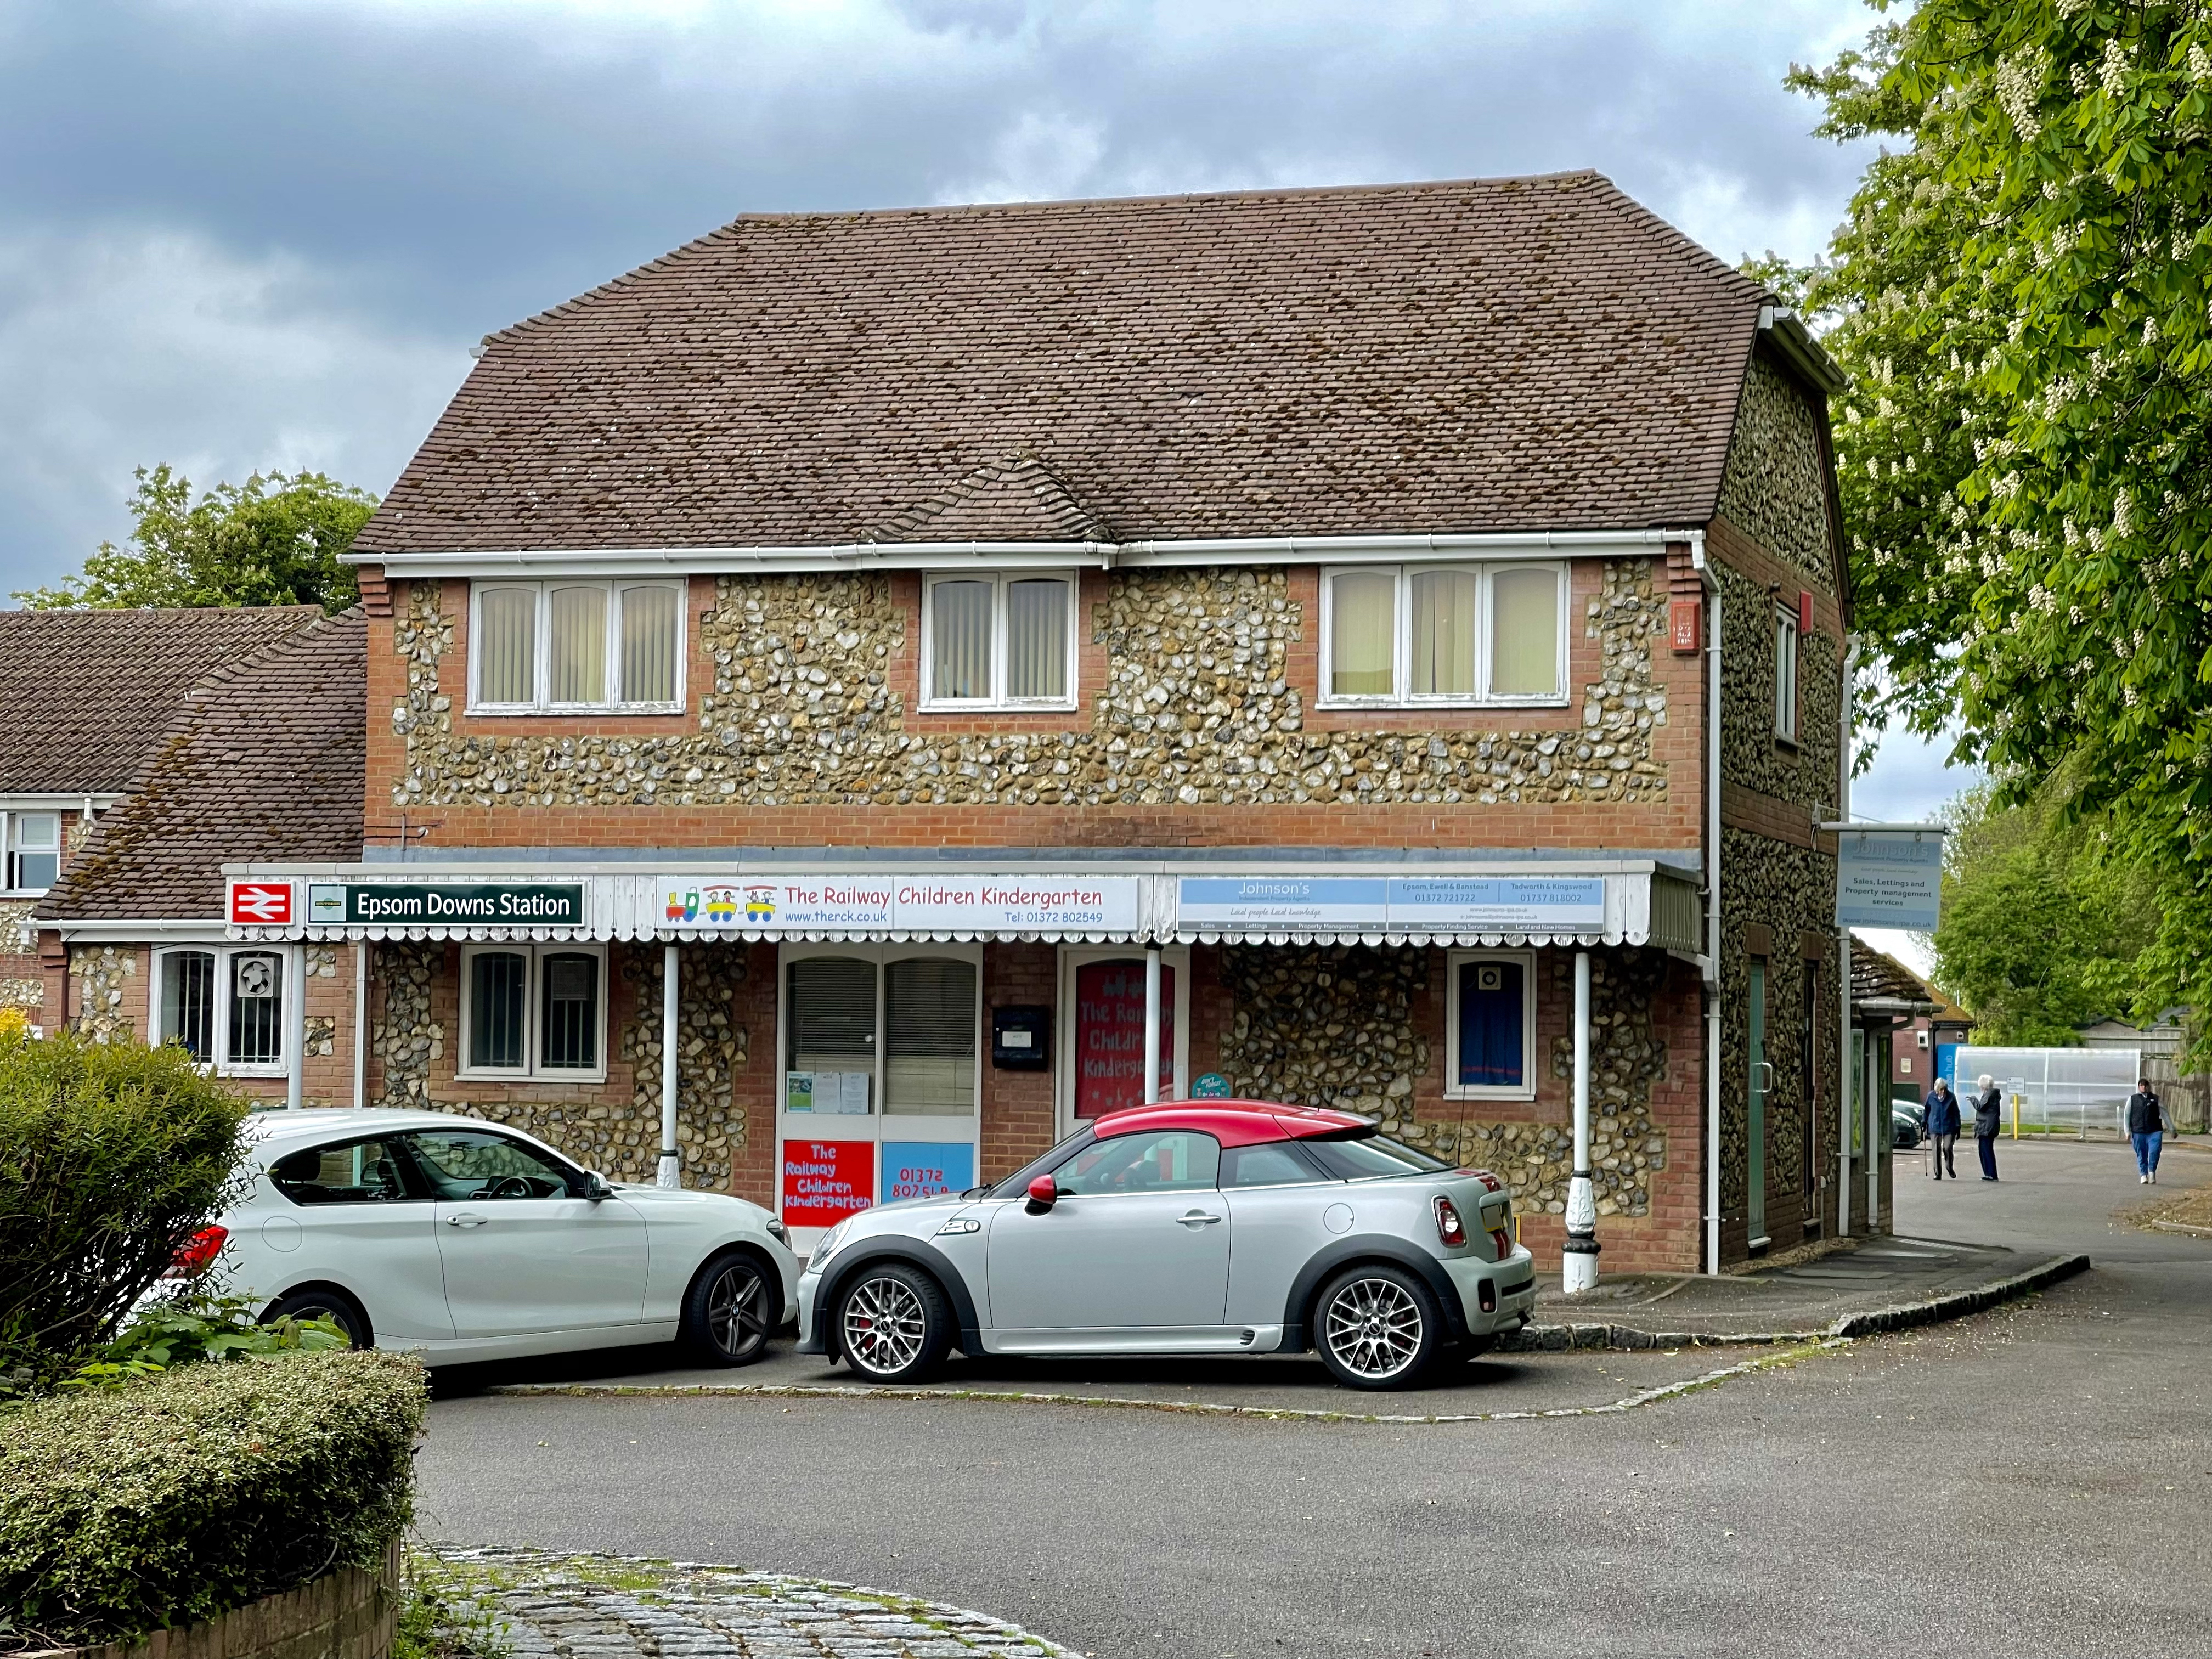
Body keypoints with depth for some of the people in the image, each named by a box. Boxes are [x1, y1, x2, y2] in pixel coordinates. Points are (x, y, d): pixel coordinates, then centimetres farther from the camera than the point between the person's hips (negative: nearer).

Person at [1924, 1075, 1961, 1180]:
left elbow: (1956, 1113, 3)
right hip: (1935, 1127, 1)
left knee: (1948, 1148, -10)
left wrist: (1958, 1128, 1)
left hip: (1949, 1127, -1)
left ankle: (1950, 1167, 18)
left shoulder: (1951, 1097, -3)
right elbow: (1926, 1110, 11)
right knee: (1937, 1150, 1)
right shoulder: (1931, 1096, -1)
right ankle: (1938, 1173, 10)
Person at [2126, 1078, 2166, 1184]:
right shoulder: (2133, 1099, 10)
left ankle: (2152, 1172, 7)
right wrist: (2128, 1131, 4)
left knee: (2154, 1152, -13)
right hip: (2139, 1132, 1)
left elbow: (2164, 1114, 12)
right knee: (2141, 1155, 4)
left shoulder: (2156, 1099, 11)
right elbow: (2127, 1115, 10)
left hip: (2154, 1132, -1)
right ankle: (2144, 1175, 19)